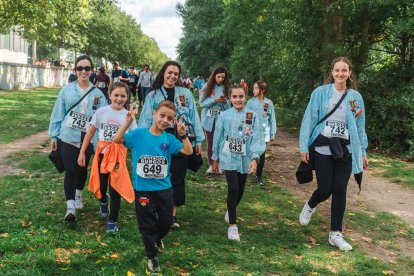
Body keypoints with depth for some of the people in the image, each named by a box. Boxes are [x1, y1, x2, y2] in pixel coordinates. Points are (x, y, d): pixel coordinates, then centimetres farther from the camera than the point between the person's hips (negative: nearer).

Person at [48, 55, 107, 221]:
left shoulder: (97, 94, 0)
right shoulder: (67, 90, -2)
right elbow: (58, 114, 2)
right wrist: (53, 135, 2)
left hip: (88, 139, 2)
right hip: (68, 137, -2)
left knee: (82, 169, 17)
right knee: (70, 171, -6)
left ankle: (78, 195, 41)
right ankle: (70, 207, -4)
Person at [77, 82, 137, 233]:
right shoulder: (101, 112, -2)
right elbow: (90, 132, 4)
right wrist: (82, 152, 2)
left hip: (119, 155, -1)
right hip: (102, 153, 1)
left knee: (115, 188, 1)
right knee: (101, 186, 9)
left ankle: (112, 221, 16)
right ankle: (103, 201, 47)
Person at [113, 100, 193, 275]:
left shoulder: (169, 139, -2)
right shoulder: (139, 134, -7)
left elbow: (188, 151, -10)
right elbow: (117, 140, -13)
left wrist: (183, 134, -24)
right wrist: (128, 123, -24)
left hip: (164, 188, 2)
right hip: (143, 189, -2)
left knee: (166, 221, 14)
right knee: (147, 224, 9)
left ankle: (157, 238, 49)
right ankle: (152, 257, 30)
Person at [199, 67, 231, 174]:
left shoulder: (227, 87, 0)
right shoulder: (207, 86, -2)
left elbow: (230, 106, 1)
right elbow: (202, 102, -5)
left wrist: (226, 102, -21)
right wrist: (214, 100, -19)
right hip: (209, 119, 0)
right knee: (210, 143, 10)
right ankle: (211, 165, 22)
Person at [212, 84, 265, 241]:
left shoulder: (252, 116, -3)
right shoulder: (224, 116, -2)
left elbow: (256, 138, -6)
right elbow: (218, 137, 5)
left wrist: (254, 158, -18)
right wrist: (215, 159, 9)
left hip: (244, 159, 2)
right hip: (229, 158, -2)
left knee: (240, 190, 13)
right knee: (233, 189, -15)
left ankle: (230, 212, 43)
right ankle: (232, 226, -5)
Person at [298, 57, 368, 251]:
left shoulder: (355, 97, 5)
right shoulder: (320, 93, -4)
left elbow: (359, 126, 10)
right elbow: (309, 120, -4)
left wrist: (363, 152, 9)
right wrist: (304, 147, -8)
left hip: (345, 150, 3)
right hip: (323, 148, -3)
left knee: (340, 191, 2)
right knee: (325, 189, -4)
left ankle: (336, 234, 13)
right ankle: (309, 206, 31)